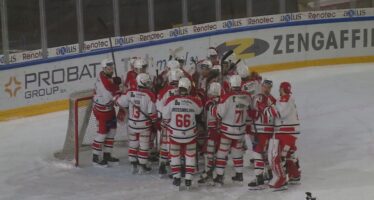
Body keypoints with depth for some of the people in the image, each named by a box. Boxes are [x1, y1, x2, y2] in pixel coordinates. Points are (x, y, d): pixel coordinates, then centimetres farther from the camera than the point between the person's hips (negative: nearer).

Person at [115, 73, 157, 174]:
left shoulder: (130, 93, -9)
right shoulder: (150, 95, -20)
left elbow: (119, 102, 1)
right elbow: (152, 112, -17)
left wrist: (127, 109, 20)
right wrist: (155, 120, 0)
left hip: (132, 124, 3)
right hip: (144, 125, -3)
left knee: (133, 144, 17)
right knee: (144, 146, 10)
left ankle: (133, 165, 22)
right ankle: (142, 166, 14)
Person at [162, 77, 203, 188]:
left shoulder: (171, 100, -19)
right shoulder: (195, 101, -17)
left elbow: (165, 117, -8)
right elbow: (199, 111, 6)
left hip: (174, 134, 0)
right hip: (190, 134, 0)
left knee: (175, 154, 20)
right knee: (190, 155, 19)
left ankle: (176, 177, 21)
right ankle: (188, 179, 17)